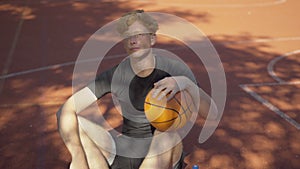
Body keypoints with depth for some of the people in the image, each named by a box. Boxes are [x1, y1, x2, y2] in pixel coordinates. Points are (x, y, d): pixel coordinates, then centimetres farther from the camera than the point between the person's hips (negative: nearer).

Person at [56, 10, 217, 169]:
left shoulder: (175, 69, -12)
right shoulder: (114, 75, -10)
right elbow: (66, 110, -13)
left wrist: (186, 83, -37)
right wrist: (77, 156, -29)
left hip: (163, 156, -1)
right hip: (122, 155, 2)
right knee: (75, 123, -17)